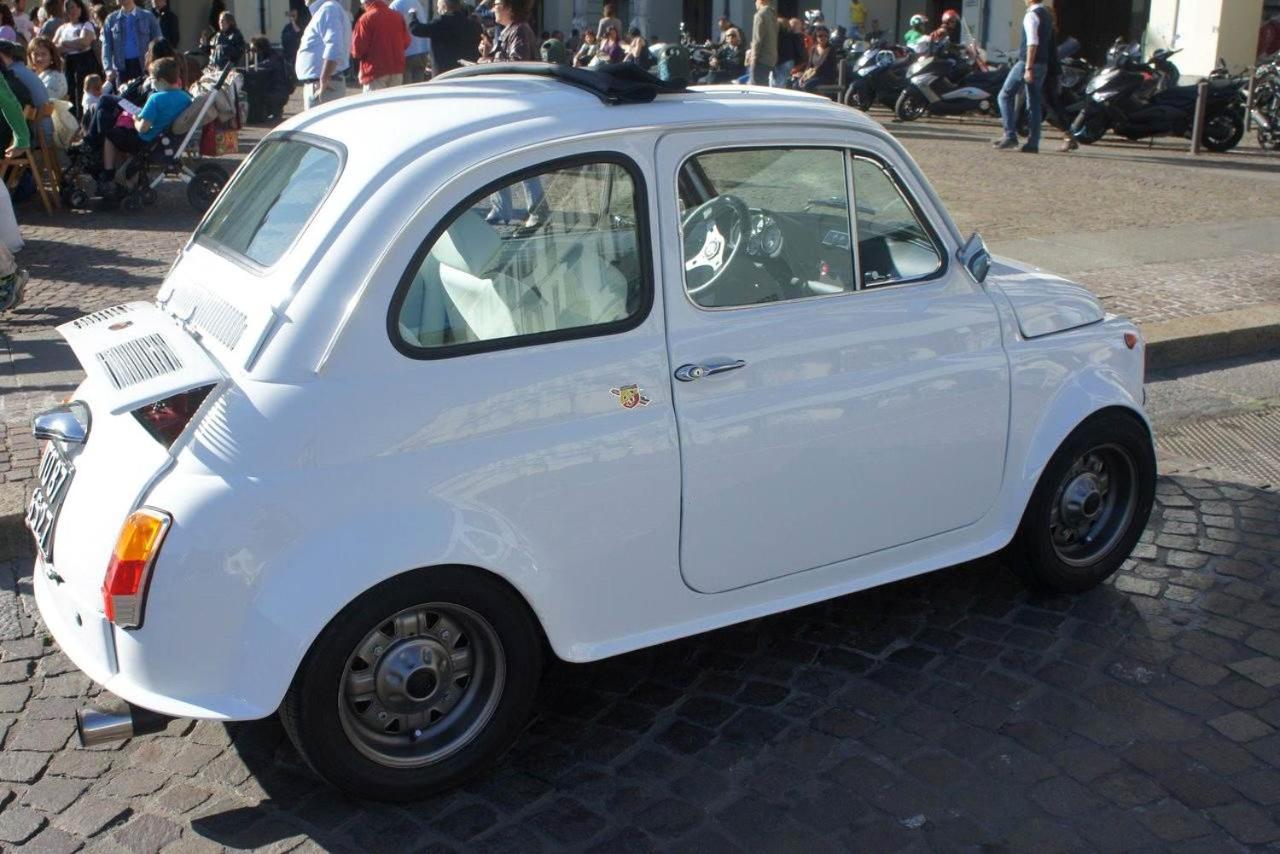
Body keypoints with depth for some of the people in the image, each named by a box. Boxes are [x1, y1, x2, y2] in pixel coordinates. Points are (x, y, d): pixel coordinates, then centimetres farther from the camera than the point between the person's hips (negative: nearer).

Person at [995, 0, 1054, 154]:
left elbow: (1032, 43, -20)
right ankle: (1033, 143, 7)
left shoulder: (1032, 15, -11)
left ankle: (1010, 135, -9)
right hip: (1043, 64, 9)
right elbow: (1051, 43, 19)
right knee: (1035, 102, 8)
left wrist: (1028, 68, -23)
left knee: (1006, 95, -2)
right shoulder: (1047, 15, 16)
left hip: (1028, 62, -9)